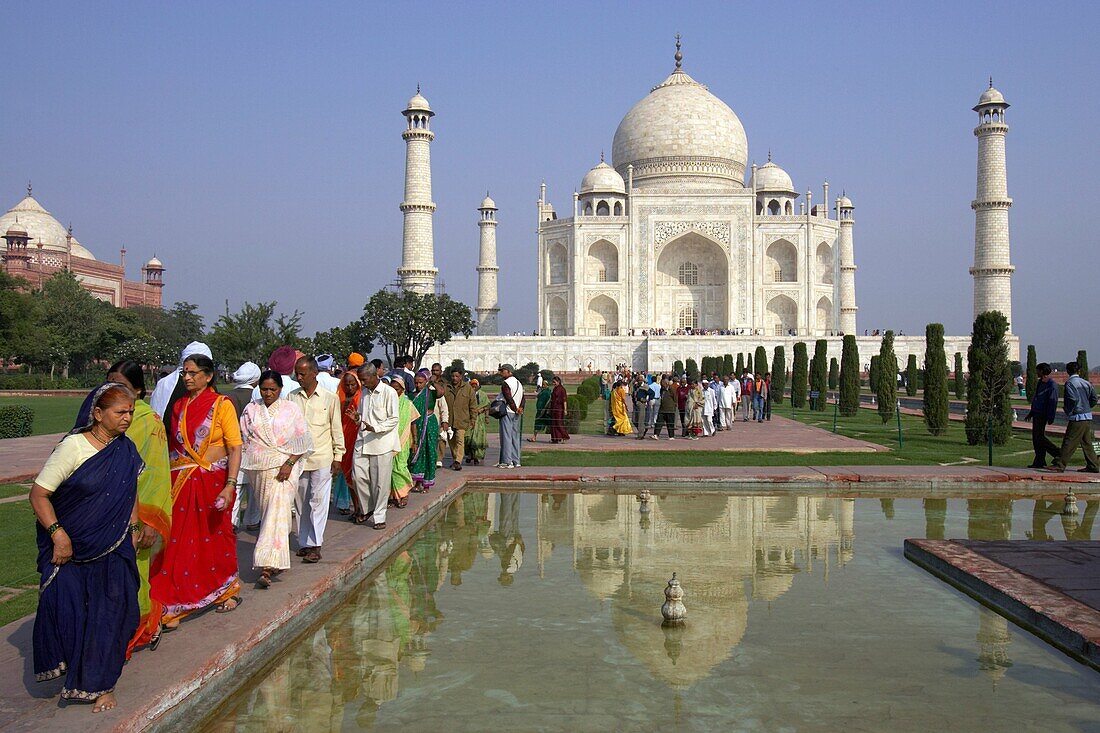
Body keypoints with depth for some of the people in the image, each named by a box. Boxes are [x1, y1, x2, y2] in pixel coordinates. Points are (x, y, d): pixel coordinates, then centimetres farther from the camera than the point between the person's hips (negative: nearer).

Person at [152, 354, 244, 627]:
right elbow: (171, 445, 13)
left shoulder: (222, 405, -6)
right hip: (181, 482, 3)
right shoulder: (177, 405, 8)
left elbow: (235, 448, -10)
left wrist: (230, 485, -19)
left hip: (213, 481, -3)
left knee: (216, 537, 9)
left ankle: (225, 591, 31)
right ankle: (172, 607, 5)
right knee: (179, 542, 0)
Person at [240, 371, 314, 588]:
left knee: (277, 512, -14)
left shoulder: (291, 409, 1)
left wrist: (289, 463, -12)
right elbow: (243, 439, 13)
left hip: (283, 467, -3)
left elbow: (304, 440, -2)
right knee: (268, 511, 11)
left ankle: (267, 566, -20)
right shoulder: (251, 410, 10)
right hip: (258, 469, 4)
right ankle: (275, 561, 25)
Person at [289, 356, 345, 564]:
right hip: (297, 458, 3)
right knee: (301, 502, 9)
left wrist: (338, 457, 0)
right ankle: (304, 542, 18)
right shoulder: (292, 397, 6)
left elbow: (337, 429, 2)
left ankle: (315, 545, -1)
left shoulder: (330, 398, -2)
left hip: (322, 458, -3)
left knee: (318, 501, -4)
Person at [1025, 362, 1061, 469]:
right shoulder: (1040, 383, 16)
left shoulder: (1052, 385, -13)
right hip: (1037, 414, 10)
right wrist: (1031, 413, 26)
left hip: (1042, 415, -10)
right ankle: (1039, 461, 12)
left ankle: (1057, 453, -1)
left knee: (1039, 436, -11)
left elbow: (1053, 402, -18)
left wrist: (1050, 418, -22)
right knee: (1035, 437, 9)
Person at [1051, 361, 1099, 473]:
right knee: (1087, 443, 14)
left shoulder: (1070, 383, -10)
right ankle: (1093, 466, 17)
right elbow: (1094, 399, 10)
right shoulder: (1086, 383, 10)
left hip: (1077, 418, -7)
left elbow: (1073, 399, -21)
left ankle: (1060, 465, -10)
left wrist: (1068, 411, -9)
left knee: (1069, 442, -8)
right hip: (1088, 417, 7)